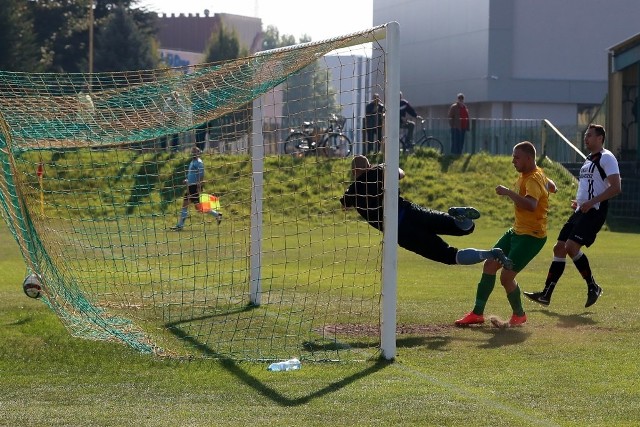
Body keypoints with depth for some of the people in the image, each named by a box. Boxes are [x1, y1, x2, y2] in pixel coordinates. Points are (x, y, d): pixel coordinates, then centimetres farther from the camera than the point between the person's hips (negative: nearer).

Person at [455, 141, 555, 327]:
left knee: (506, 276, -13)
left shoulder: (533, 179, -21)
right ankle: (477, 313, 12)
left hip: (532, 236, -10)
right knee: (489, 265, 5)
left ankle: (519, 315, 12)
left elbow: (531, 205, -42)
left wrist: (508, 192, -38)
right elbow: (551, 187, 28)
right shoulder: (527, 174, 8)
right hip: (517, 231, 10)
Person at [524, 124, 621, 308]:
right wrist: (578, 201, 14)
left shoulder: (606, 158, -7)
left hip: (594, 212, -10)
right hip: (581, 211, 10)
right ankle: (546, 295, 6)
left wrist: (591, 202, -22)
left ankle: (593, 287, -5)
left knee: (571, 246, -21)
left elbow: (616, 188, -17)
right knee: (559, 248, 4)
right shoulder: (588, 160, 22)